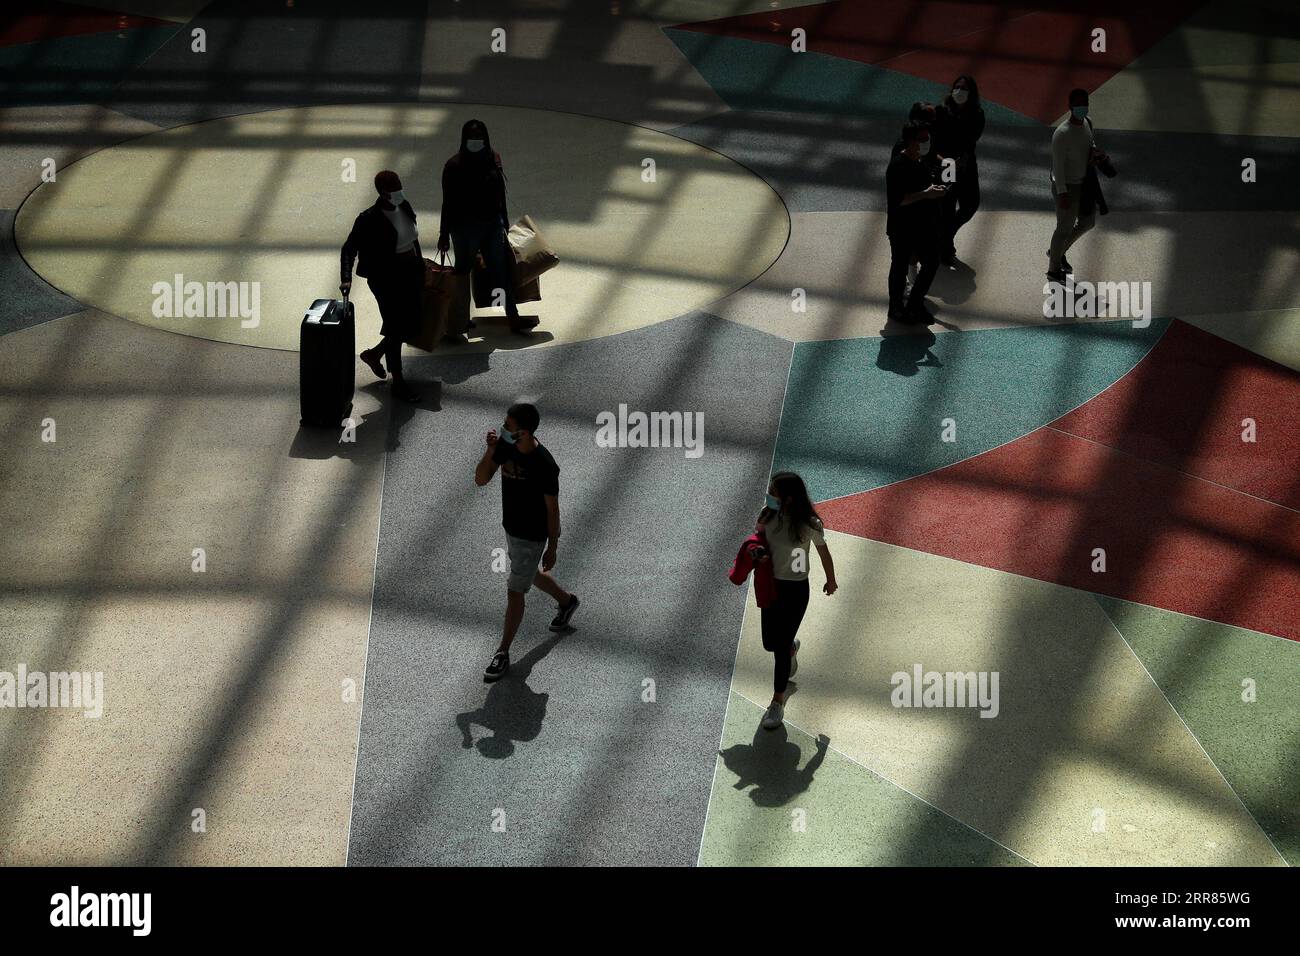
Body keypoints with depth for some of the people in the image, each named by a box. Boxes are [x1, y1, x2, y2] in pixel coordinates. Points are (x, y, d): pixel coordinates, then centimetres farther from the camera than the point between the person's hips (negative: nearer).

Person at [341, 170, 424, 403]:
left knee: (411, 322, 15)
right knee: (395, 328, 2)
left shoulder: (404, 207, 1)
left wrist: (420, 267, 19)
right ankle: (398, 382, 15)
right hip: (386, 278, -7)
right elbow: (349, 249, -16)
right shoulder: (369, 219, -20)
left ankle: (374, 354, 39)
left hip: (410, 272, 7)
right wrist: (346, 278, -28)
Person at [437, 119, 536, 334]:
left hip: (492, 225, 5)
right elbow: (448, 202, -12)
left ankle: (513, 318, 12)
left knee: (501, 270, 7)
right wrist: (444, 235, -10)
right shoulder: (454, 166, -15)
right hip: (465, 228, -5)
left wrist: (504, 220, 17)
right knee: (463, 270, 11)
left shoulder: (493, 159, 0)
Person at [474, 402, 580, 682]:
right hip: (511, 528, 8)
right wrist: (490, 451, -27)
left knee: (514, 591, 2)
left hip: (532, 537, -8)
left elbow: (552, 509, -20)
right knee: (530, 575, 29)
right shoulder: (505, 446, -12)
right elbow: (480, 480, -10)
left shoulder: (544, 466, -30)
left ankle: (503, 654, 17)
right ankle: (567, 601, 56)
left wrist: (552, 548, -11)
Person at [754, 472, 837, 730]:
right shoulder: (767, 516, -10)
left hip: (795, 590, -4)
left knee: (781, 647, 0)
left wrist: (831, 580, 11)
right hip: (771, 585, 4)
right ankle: (792, 647, 53)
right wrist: (760, 555, -17)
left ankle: (777, 704, 17)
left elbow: (823, 552, -4)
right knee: (770, 643, 13)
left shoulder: (808, 524, -21)